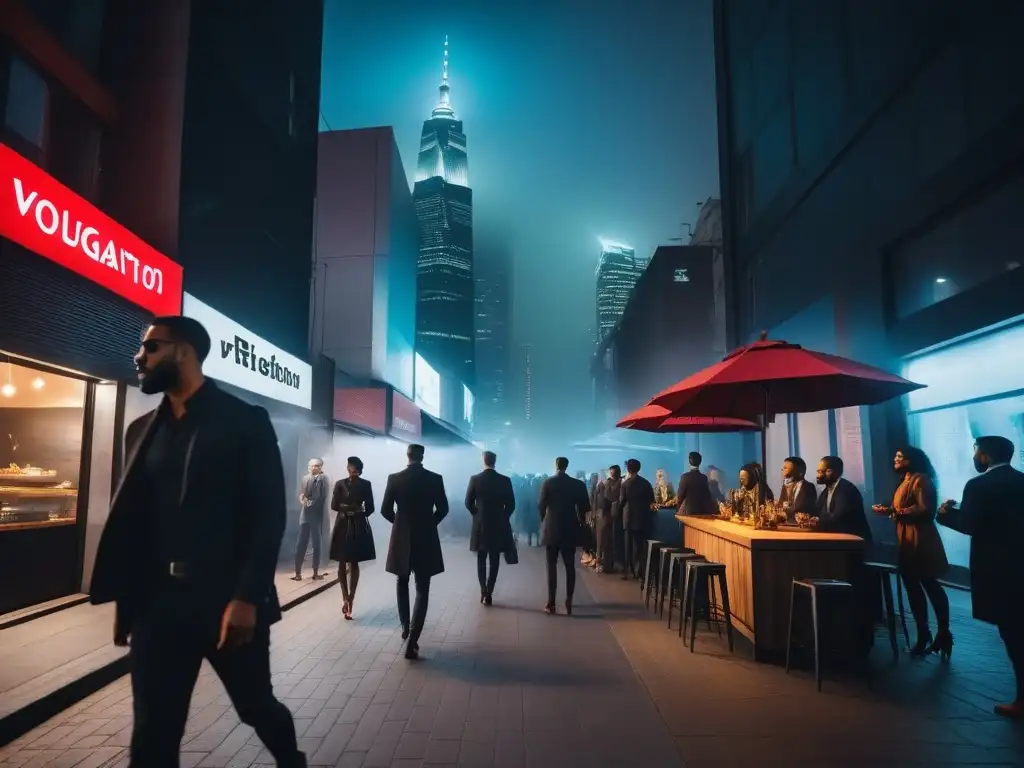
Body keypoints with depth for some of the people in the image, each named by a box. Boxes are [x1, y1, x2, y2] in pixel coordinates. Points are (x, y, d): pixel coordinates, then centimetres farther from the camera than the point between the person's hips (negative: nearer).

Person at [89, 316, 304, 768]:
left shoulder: (245, 421, -6)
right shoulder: (143, 430, 11)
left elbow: (270, 515, -11)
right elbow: (131, 519, 11)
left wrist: (247, 597, -18)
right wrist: (124, 600, 7)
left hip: (230, 603, -4)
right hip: (157, 605, 4)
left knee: (256, 705, 14)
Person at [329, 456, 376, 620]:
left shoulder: (366, 485, -1)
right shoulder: (340, 484, 1)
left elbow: (370, 508, 0)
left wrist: (358, 513, -4)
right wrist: (350, 508, -5)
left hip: (359, 527, -1)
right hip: (343, 526, 1)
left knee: (354, 564, 4)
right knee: (343, 563, 5)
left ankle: (349, 599, 6)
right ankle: (346, 598, 9)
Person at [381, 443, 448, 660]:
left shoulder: (394, 478, -5)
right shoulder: (435, 479, -7)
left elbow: (385, 510, -2)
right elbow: (443, 509, -2)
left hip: (401, 538, 1)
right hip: (426, 538, -1)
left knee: (403, 583, 24)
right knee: (422, 590, 2)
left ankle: (405, 628, 28)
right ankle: (411, 642, -6)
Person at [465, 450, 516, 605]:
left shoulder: (475, 479, -6)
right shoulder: (505, 480, -6)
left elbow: (468, 503, -3)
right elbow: (511, 505, -3)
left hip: (480, 525, 1)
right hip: (498, 525, 0)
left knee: (481, 560, 13)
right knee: (494, 561, 7)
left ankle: (483, 592, 14)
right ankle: (488, 593, 3)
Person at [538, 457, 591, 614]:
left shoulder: (548, 483, -7)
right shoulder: (578, 484, -3)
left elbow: (541, 505, -4)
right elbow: (584, 507, -1)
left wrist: (543, 521, 15)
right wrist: (580, 522, 16)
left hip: (552, 529, -1)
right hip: (570, 529, 1)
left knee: (552, 566, 5)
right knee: (570, 567, 7)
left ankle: (551, 603, 2)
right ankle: (569, 603, 5)